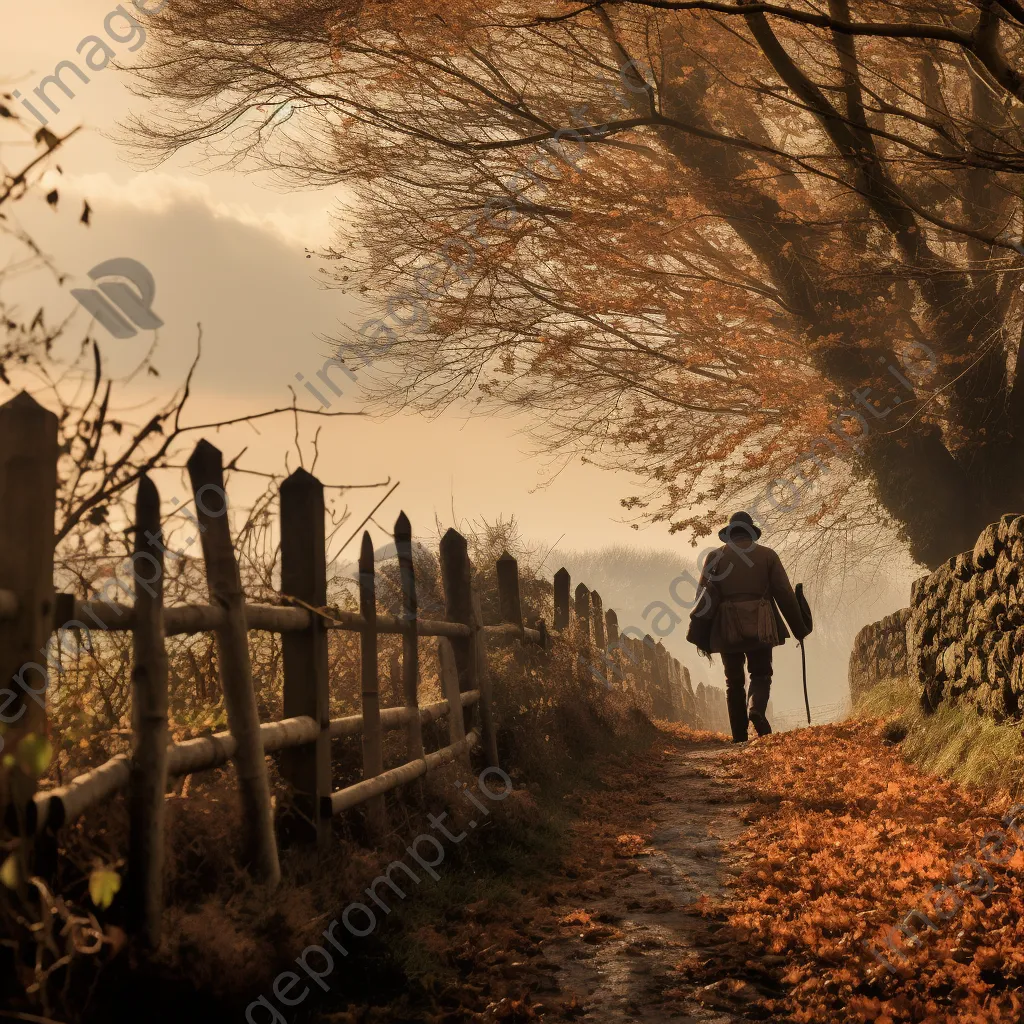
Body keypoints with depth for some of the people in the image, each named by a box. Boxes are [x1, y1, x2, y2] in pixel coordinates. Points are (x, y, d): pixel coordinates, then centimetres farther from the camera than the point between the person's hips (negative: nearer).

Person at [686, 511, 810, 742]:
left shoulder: (715, 557, 6)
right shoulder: (767, 555, 6)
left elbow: (704, 597, 1)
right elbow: (785, 594, 4)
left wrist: (701, 637, 3)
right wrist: (799, 628, 10)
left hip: (727, 628, 1)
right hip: (760, 627, -1)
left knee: (734, 681, 11)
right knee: (761, 674, 11)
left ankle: (739, 738, 7)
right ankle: (756, 709, -21)